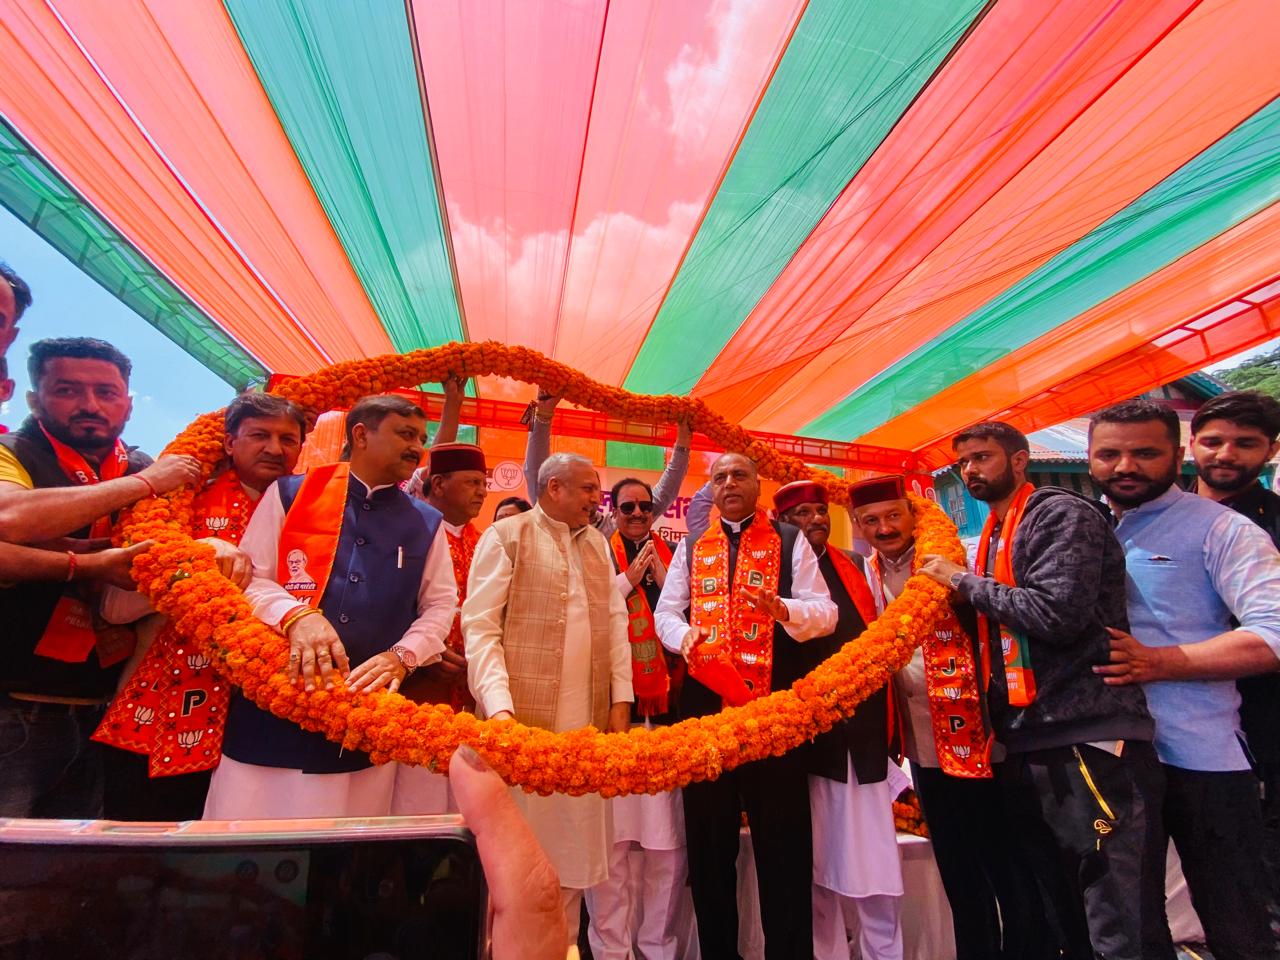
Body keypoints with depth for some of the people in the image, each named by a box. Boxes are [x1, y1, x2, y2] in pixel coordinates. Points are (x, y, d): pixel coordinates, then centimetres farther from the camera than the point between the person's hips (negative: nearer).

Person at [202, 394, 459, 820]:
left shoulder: (426, 523, 8)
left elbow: (440, 604, 8)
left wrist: (402, 657, -9)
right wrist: (295, 615, -19)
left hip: (369, 716, 2)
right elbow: (246, 577, 1)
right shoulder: (289, 494, 4)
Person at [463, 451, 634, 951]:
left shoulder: (597, 543, 14)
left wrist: (621, 699, 6)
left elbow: (615, 622, 13)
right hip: (524, 718, -5)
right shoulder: (505, 536, -2)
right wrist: (499, 706, -18)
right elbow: (480, 626, -8)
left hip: (587, 722, 5)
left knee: (573, 836, 13)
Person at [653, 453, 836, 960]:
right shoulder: (690, 547, 13)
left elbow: (825, 612, -2)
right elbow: (664, 612, 8)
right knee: (708, 837, 13)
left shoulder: (791, 541, 5)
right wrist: (685, 634, -14)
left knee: (783, 839, 6)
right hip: (705, 702, 3)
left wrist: (782, 608, -23)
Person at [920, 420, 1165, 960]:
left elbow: (1057, 613, -22)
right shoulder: (994, 538, 17)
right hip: (1028, 748, 9)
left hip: (1090, 743, -8)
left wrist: (962, 580, -12)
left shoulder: (1060, 515, -8)